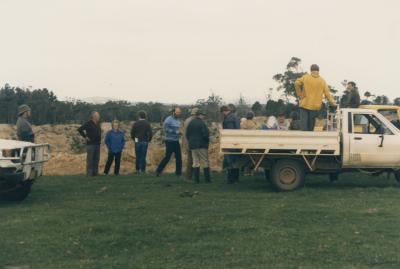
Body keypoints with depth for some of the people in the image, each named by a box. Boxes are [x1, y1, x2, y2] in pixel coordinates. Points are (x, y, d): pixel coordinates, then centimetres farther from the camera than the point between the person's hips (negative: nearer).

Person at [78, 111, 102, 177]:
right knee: (90, 159, -5)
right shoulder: (88, 123, -9)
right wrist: (85, 136, -12)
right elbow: (80, 129, -13)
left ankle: (95, 172, 15)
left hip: (97, 144, 7)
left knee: (96, 159, 9)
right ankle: (89, 173, -2)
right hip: (91, 144, -7)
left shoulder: (98, 124, 14)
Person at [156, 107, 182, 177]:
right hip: (170, 141, -7)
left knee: (179, 157, 5)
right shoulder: (169, 119, -10)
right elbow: (166, 129, -19)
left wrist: (179, 132, 2)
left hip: (176, 141, 7)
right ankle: (158, 171, 6)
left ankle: (178, 173, 13)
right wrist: (176, 132, -20)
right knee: (167, 157, -6)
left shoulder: (178, 120, 14)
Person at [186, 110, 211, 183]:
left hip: (192, 145, 6)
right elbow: (205, 134, -16)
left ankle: (196, 179, 7)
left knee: (195, 162, 9)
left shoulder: (190, 123, 7)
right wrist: (207, 141, 1)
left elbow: (187, 134, 11)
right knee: (205, 162, 3)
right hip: (202, 145, -6)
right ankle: (207, 179, 4)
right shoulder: (201, 123, -13)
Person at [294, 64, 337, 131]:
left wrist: (299, 95, -2)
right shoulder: (322, 81, 5)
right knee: (311, 124, 9)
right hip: (315, 106, 1)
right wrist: (332, 103, 3)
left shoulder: (305, 77, 2)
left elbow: (297, 83, -10)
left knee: (304, 122, -2)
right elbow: (327, 93, 0)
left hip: (305, 104, -1)